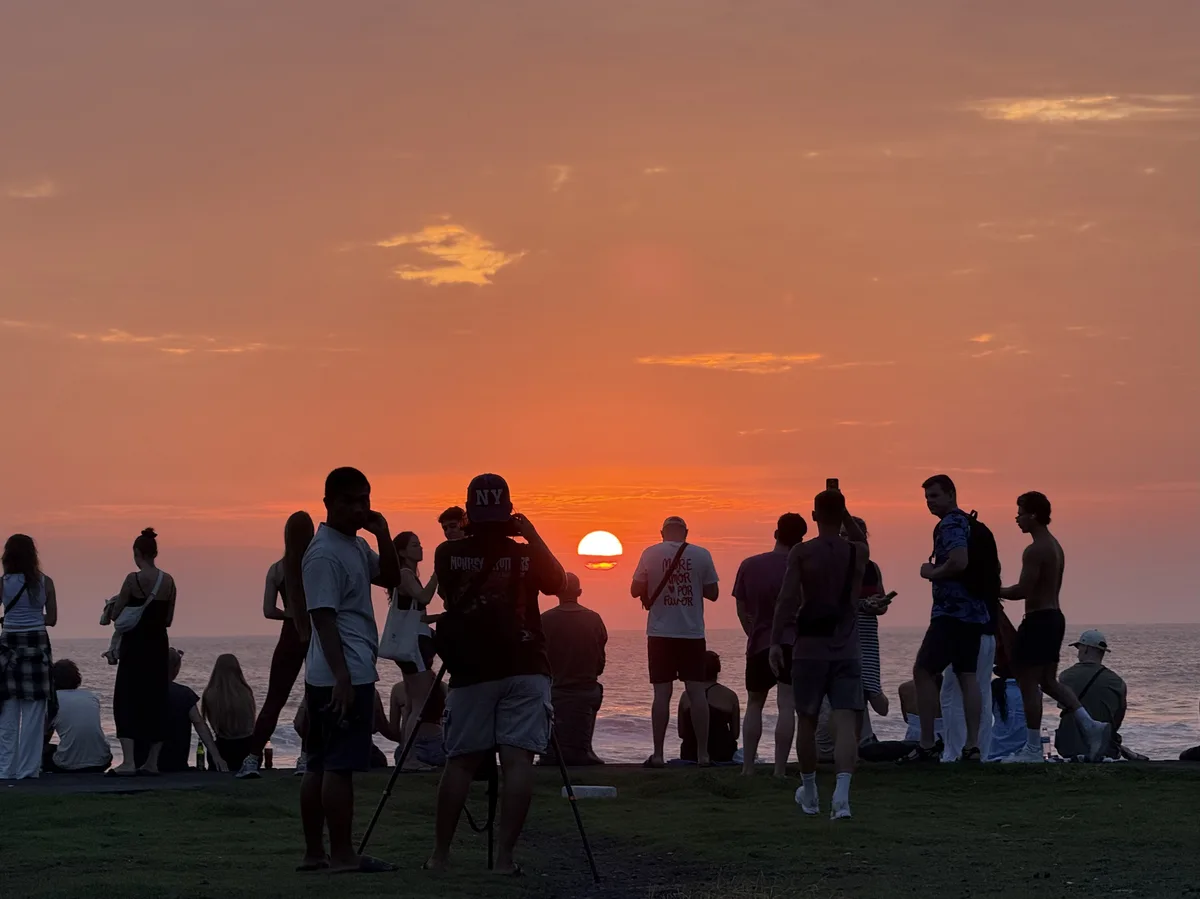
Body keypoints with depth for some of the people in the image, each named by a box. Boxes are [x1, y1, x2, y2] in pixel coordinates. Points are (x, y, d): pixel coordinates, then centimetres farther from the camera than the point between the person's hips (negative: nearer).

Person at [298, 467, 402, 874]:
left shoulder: (356, 546, 15)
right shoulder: (323, 554, -14)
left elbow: (391, 579, 20)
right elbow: (323, 617, -19)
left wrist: (383, 535, 4)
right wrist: (342, 677, -25)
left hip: (347, 674, 10)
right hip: (343, 676, -10)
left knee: (321, 764, 11)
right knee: (340, 765, -7)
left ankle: (314, 852, 15)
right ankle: (341, 854, -5)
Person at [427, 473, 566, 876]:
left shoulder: (449, 554, 0)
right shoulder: (525, 556, 0)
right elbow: (557, 583, 17)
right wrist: (533, 537, 17)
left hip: (471, 671, 1)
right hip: (525, 670, -1)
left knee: (461, 761, 8)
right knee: (518, 760, -6)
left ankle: (440, 854, 10)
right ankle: (504, 856, -14)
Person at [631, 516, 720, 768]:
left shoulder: (650, 555, -2)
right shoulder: (701, 555, 0)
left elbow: (636, 590, 1)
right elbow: (713, 593, 4)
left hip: (661, 633, 0)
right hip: (693, 633, 0)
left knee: (662, 693, 1)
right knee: (697, 692, 3)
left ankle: (658, 755, 0)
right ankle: (703, 754, 2)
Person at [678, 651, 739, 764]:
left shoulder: (686, 696, 2)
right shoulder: (730, 696, -2)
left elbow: (681, 733, 5)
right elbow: (735, 733, 3)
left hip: (690, 754, 3)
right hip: (721, 754, -3)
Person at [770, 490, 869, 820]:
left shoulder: (801, 553, -5)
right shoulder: (858, 552, 4)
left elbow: (787, 599, -12)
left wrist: (776, 642, -11)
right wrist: (844, 512, 22)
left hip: (810, 648, -1)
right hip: (847, 650, 1)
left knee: (807, 721, 14)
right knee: (846, 722, -6)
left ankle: (809, 794, 29)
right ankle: (842, 795, -26)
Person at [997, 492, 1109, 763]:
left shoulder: (1035, 550, -16)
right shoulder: (1056, 547, 15)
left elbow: (1024, 590, -22)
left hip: (1038, 620, -10)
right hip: (1055, 617, 10)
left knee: (1028, 684, -3)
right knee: (1049, 681, 15)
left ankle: (1033, 749, 0)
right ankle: (1091, 725, 4)